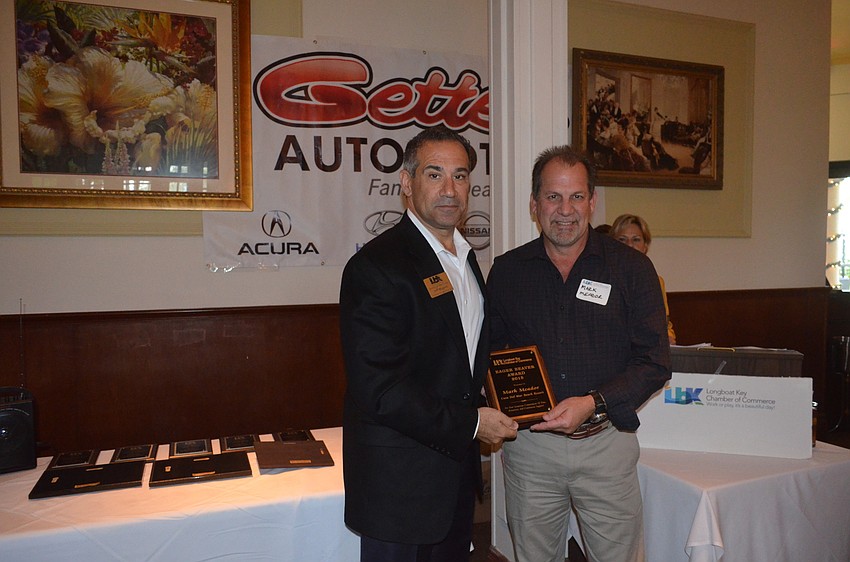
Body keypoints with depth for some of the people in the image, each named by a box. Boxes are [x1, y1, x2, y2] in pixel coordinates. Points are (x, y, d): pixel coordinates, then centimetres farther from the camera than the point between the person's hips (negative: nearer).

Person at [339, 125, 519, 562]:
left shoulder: (466, 259, 10)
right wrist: (469, 423, -18)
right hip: (399, 482, -8)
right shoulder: (375, 266, -19)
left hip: (457, 470, 8)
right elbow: (377, 387, -24)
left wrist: (494, 410, 7)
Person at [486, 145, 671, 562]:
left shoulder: (631, 268, -2)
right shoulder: (507, 271, 3)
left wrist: (594, 404, -18)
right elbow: (489, 349, 11)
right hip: (528, 445, 2)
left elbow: (654, 362, -5)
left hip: (606, 443, -1)